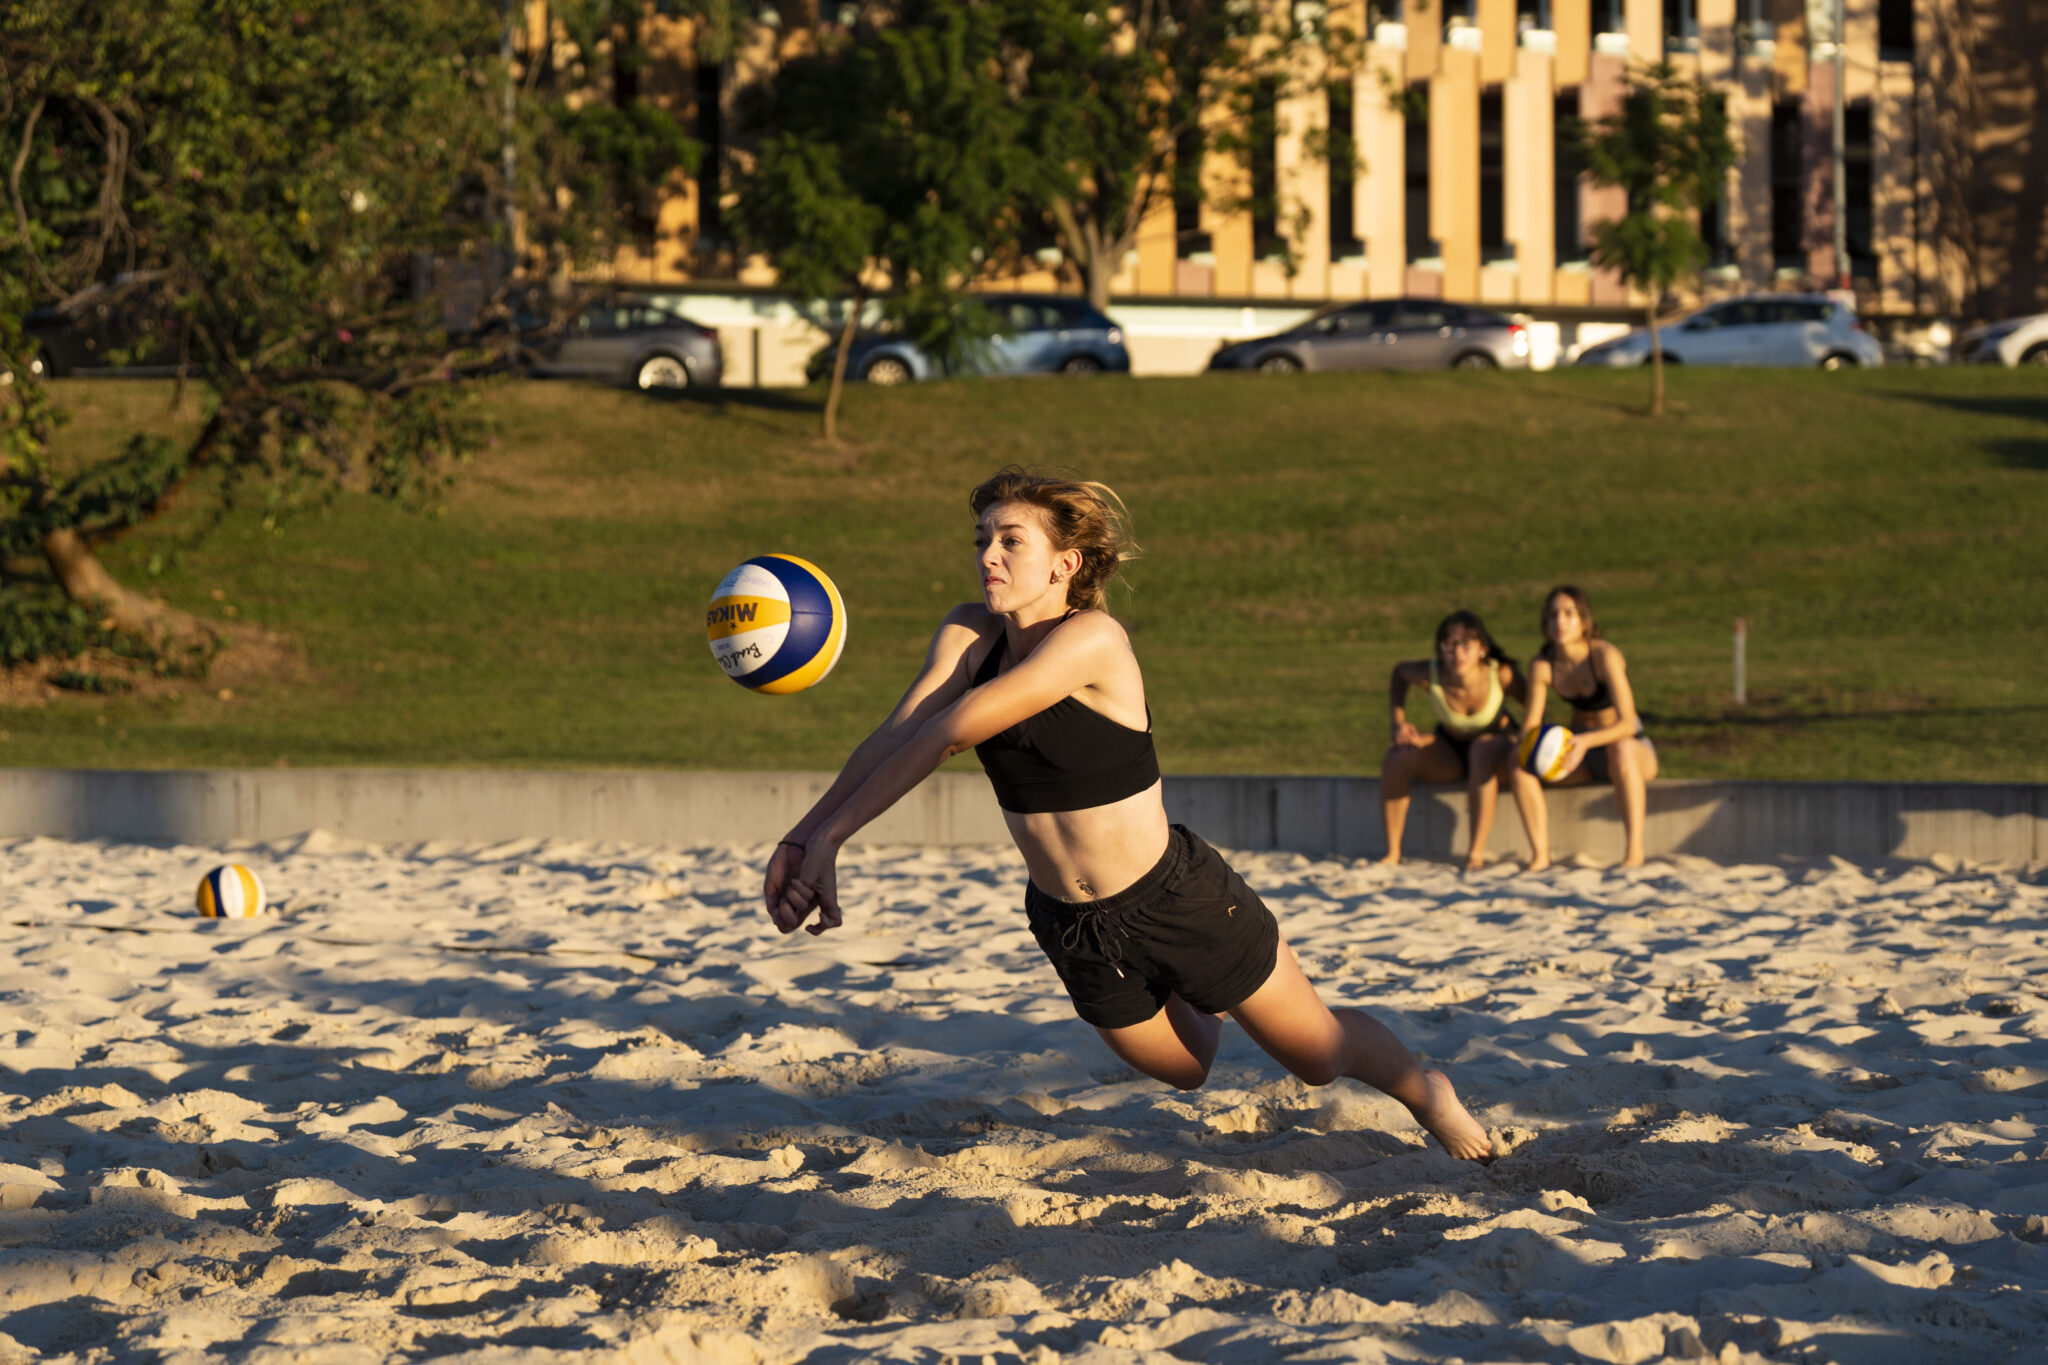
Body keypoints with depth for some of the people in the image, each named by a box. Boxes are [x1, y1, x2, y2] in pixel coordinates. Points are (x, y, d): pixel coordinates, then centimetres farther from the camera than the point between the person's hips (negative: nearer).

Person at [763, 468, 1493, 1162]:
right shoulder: (968, 633, -10)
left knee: (1318, 1053, 11)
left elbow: (947, 732, -35)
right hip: (1070, 922, 6)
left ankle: (1426, 1093, 42)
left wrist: (831, 833, -39)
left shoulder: (1091, 640, -29)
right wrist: (807, 833, -41)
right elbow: (897, 734, -24)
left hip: (1173, 897, -6)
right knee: (1184, 1068, 25)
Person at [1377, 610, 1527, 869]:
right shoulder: (1430, 674, -23)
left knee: (1483, 750, -38)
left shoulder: (1501, 675, -28)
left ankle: (1477, 853, -36)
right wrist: (1397, 723, -7)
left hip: (1497, 744, -3)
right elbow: (1399, 671, 0)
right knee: (1397, 755, -22)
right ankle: (1392, 853, -13)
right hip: (1449, 753, 3)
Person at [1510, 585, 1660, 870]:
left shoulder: (1605, 656, -23)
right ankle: (1539, 855, -24)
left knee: (1621, 750, -42)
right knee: (1519, 760, -22)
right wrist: (1525, 742, -31)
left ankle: (1635, 850, -41)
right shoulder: (1542, 664, -8)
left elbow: (1626, 723, -28)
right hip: (1580, 752, 5)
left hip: (1634, 749, -5)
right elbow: (1531, 722, -7)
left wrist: (1586, 741, -44)